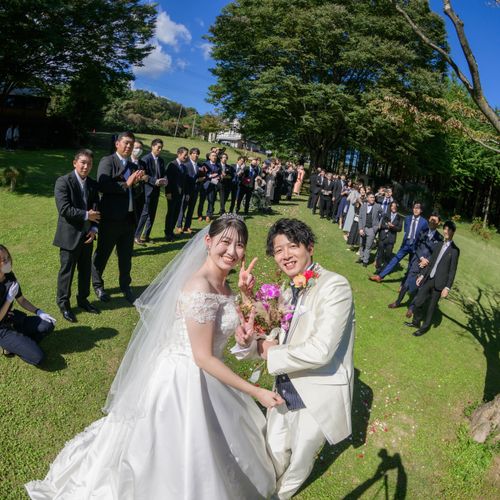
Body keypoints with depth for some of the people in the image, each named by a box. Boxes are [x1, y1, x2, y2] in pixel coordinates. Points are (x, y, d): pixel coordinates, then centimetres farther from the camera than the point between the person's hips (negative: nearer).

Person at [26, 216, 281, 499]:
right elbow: (203, 358, -25)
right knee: (179, 454, 15)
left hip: (202, 376, 8)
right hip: (184, 380, -8)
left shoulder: (222, 282, -1)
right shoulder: (199, 289, -29)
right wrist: (255, 391, -20)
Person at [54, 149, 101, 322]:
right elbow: (64, 209, -21)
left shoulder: (93, 184, 7)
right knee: (67, 271, 6)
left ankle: (83, 299, 35)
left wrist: (94, 228, -7)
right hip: (69, 236, -6)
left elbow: (96, 209, 8)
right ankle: (63, 304, 23)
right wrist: (86, 215, -16)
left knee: (86, 270, 16)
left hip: (87, 235, 6)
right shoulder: (63, 182, -12)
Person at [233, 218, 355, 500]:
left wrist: (272, 354, -17)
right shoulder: (288, 289, 1)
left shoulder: (334, 286, -23)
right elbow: (274, 338, 4)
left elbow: (320, 351, -30)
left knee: (301, 458, 21)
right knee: (276, 451, 26)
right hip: (285, 388, 6)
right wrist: (248, 340, -18)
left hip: (317, 395, -5)